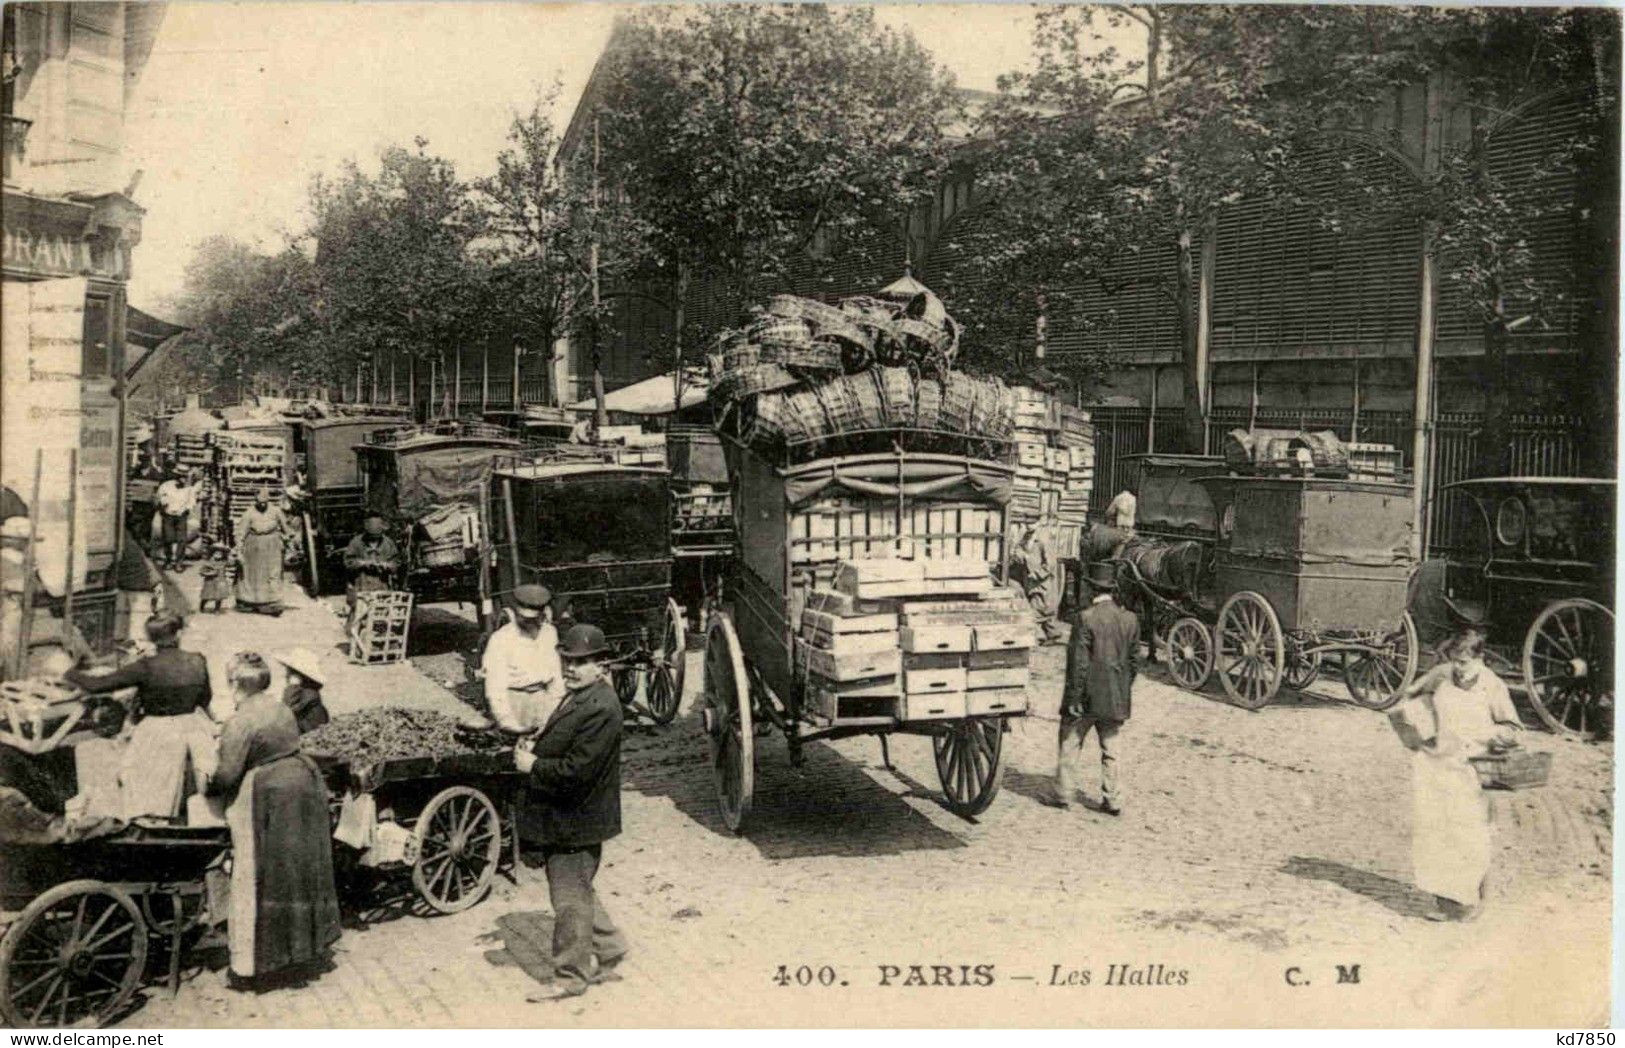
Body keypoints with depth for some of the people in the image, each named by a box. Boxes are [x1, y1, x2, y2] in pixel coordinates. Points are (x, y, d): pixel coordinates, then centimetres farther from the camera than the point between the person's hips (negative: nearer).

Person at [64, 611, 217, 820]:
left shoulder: (147, 668, -18)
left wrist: (71, 674, 6)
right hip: (194, 729, 4)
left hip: (158, 734, -3)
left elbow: (97, 685, -13)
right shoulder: (197, 662, -8)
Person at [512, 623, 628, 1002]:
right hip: (563, 819, 10)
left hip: (574, 822, -10)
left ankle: (571, 977, 19)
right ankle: (607, 956, 36)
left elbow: (576, 770, -28)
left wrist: (533, 766, -16)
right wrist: (534, 749, 1)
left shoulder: (600, 708, -25)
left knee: (570, 898, 4)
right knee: (579, 893, 21)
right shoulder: (579, 697, 8)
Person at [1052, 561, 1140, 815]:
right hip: (1115, 699, 5)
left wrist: (1073, 697, -10)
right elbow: (1134, 661, 7)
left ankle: (1063, 795, 14)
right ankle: (1112, 800, 15)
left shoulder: (1087, 618, -17)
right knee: (1110, 749, 14)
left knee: (1068, 744, 10)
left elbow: (1078, 662, -16)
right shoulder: (1130, 619, 0)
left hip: (1087, 697, -5)